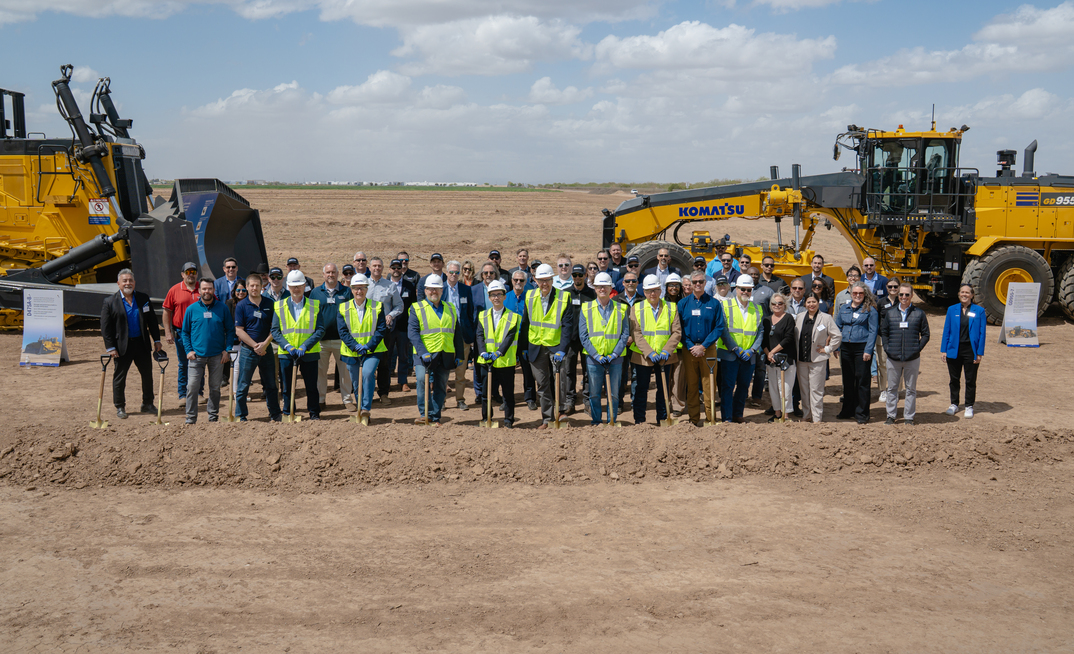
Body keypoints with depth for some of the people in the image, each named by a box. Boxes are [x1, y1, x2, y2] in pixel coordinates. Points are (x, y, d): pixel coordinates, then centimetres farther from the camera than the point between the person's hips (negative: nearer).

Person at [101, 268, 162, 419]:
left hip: (142, 344, 3)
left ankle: (147, 404, 24)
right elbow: (105, 327, -4)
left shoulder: (143, 299, 5)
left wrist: (156, 340, 6)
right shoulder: (110, 303, -4)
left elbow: (152, 321, 10)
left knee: (147, 375, 9)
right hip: (122, 346, -3)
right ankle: (120, 407, 17)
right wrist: (110, 348, -10)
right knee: (119, 377, 4)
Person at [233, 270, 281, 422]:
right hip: (247, 350, -2)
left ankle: (275, 414, 19)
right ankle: (242, 416, 11)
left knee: (271, 385, 9)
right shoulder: (241, 305, -2)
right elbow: (239, 331, -5)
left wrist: (265, 344, -10)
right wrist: (255, 346, -13)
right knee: (243, 385, 1)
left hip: (266, 349, 2)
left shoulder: (269, 304, 4)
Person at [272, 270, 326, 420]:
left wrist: (304, 346, -15)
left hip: (309, 353, -1)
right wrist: (287, 346, -13)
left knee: (311, 387, 4)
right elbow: (275, 331, 3)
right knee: (287, 387, 8)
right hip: (286, 353, 1)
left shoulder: (315, 305, 2)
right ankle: (288, 414, 21)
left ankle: (314, 414, 18)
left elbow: (320, 330, -3)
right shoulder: (279, 306, 6)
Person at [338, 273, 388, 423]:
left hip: (372, 351, -2)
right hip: (352, 352, 2)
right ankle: (360, 412, 24)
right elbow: (342, 331, -2)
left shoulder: (377, 307, 2)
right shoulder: (343, 308, 5)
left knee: (368, 374, -26)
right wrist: (355, 346, -17)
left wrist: (369, 345, -17)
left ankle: (366, 408, -21)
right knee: (356, 383, 8)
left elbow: (381, 329, -3)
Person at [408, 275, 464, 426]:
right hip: (425, 354, -4)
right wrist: (423, 352, -20)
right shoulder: (417, 308, 3)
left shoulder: (451, 309, 16)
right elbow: (412, 332, -7)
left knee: (441, 386, 6)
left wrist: (459, 355, 12)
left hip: (446, 355, 4)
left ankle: (435, 418, 16)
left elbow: (457, 333, 19)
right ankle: (425, 414, -15)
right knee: (422, 379, -25)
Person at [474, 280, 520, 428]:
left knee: (508, 393, 4)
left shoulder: (513, 317, 2)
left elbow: (510, 337, -8)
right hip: (486, 360, 2)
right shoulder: (483, 316, 11)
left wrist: (499, 352, -21)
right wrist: (483, 352, -15)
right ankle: (485, 419, 21)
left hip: (506, 360, -2)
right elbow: (479, 336, 2)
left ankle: (508, 420, 14)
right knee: (485, 392, 8)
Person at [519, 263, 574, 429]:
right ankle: (547, 418, 18)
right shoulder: (530, 297, 3)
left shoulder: (563, 297, -7)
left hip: (556, 346, -3)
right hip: (535, 346, 3)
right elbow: (525, 323, 10)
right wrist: (524, 347, 8)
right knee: (542, 385, 8)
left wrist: (562, 349, -17)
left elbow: (568, 325, -9)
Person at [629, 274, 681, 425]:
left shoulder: (671, 308, 5)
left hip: (665, 356, 1)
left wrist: (666, 351, -14)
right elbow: (636, 334, -6)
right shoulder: (636, 308, 2)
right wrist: (649, 353, -16)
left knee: (663, 389, 7)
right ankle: (639, 421, 12)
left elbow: (677, 332, -1)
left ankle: (663, 420, 17)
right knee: (641, 389, 4)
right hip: (643, 356, -1)